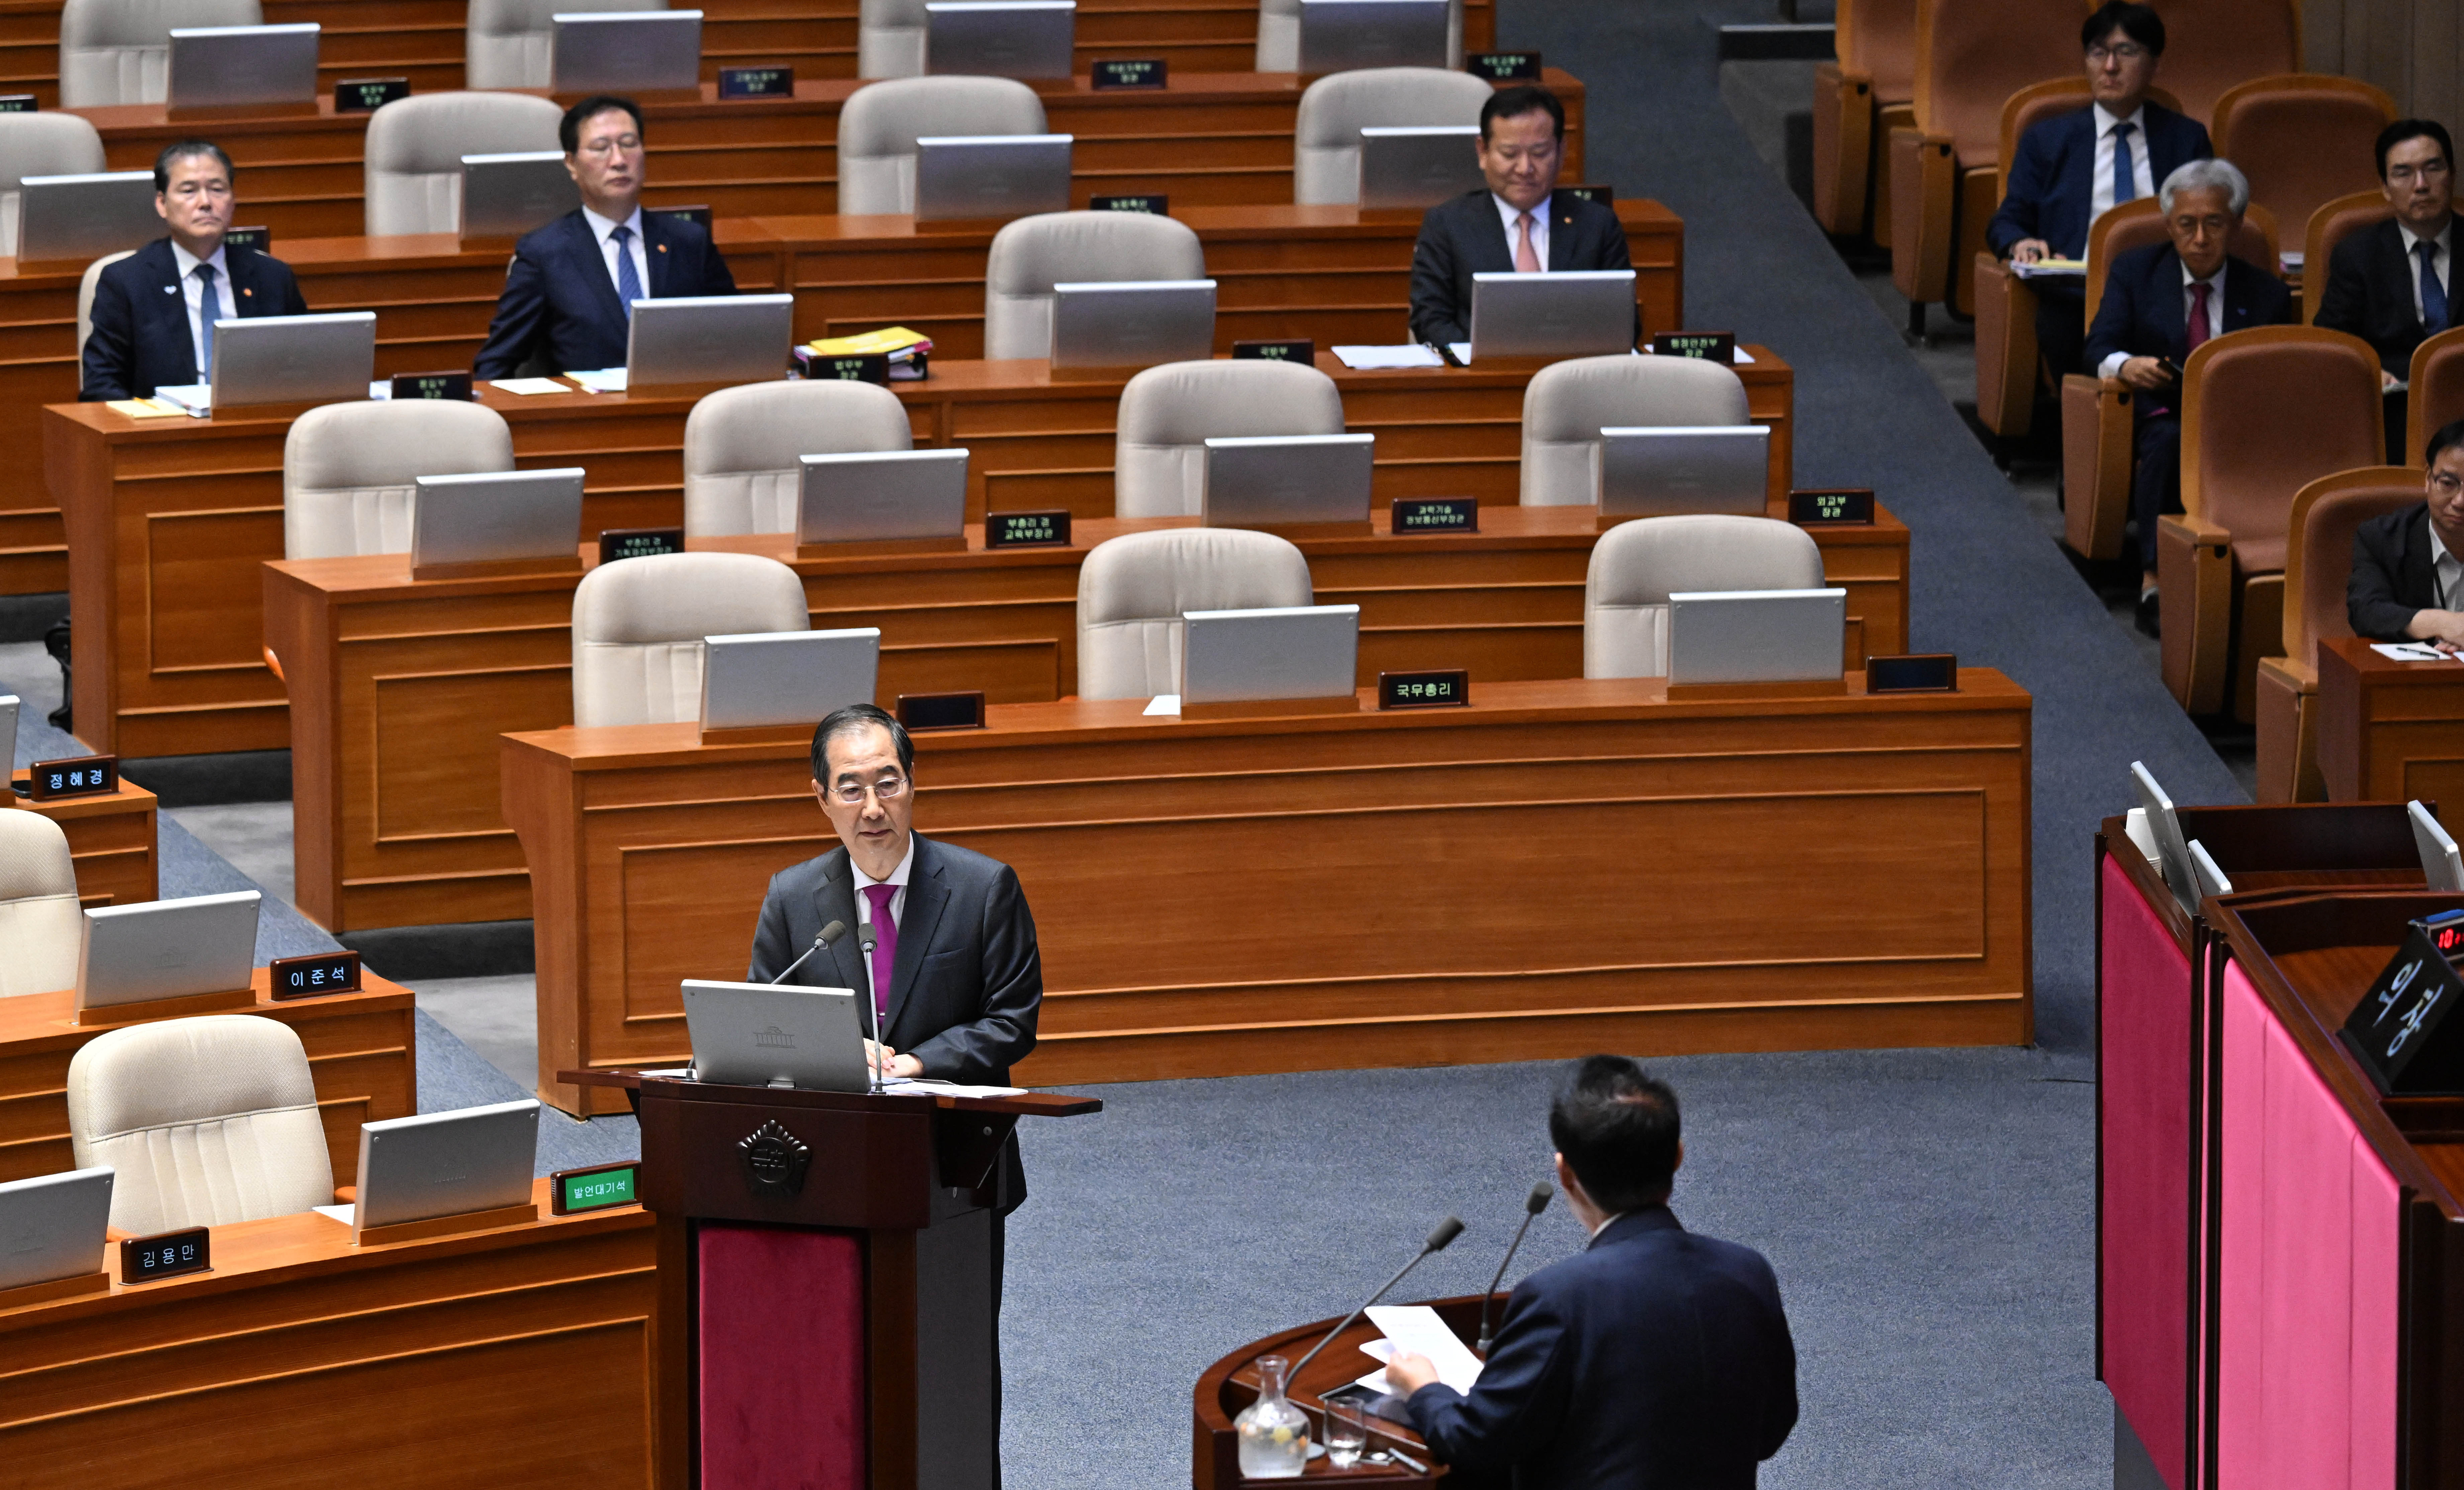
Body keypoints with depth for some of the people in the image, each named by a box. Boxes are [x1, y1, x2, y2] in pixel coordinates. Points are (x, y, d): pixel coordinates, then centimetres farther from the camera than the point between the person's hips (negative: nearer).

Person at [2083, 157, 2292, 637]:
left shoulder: (2266, 294, 14)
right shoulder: (2134, 272, 12)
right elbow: (2100, 346, 1)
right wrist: (2125, 365, -23)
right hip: (2160, 415, 0)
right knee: (2168, 440, -37)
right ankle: (2153, 579, -42)